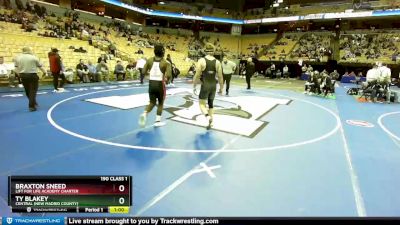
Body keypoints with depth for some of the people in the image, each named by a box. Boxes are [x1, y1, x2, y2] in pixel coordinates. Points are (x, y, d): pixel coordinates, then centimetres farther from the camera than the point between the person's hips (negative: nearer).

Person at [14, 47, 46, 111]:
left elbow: (16, 68, 5)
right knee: (33, 91, -1)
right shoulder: (34, 57, -4)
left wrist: (20, 74, 15)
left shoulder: (18, 58, 6)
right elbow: (40, 66, 2)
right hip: (32, 75, -4)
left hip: (23, 75, 4)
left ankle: (33, 103, 31)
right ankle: (32, 106, -5)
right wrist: (44, 72, 16)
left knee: (27, 91, 18)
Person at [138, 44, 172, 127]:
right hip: (160, 84, -3)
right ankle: (157, 121, 19)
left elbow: (144, 72, 2)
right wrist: (167, 79, 1)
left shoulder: (149, 60, 0)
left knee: (152, 103, 17)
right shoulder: (166, 62, -11)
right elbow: (168, 75, -21)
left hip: (151, 83, 4)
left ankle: (144, 114, -10)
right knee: (160, 103, 16)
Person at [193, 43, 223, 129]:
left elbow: (197, 75, -11)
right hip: (213, 85, 4)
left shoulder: (201, 61, -10)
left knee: (202, 103, 10)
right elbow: (220, 77, 1)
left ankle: (207, 116, -16)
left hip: (205, 85, -3)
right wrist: (221, 88, 12)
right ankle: (210, 122, 21)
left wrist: (194, 86, 0)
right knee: (211, 104, 18)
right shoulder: (217, 62, -1)